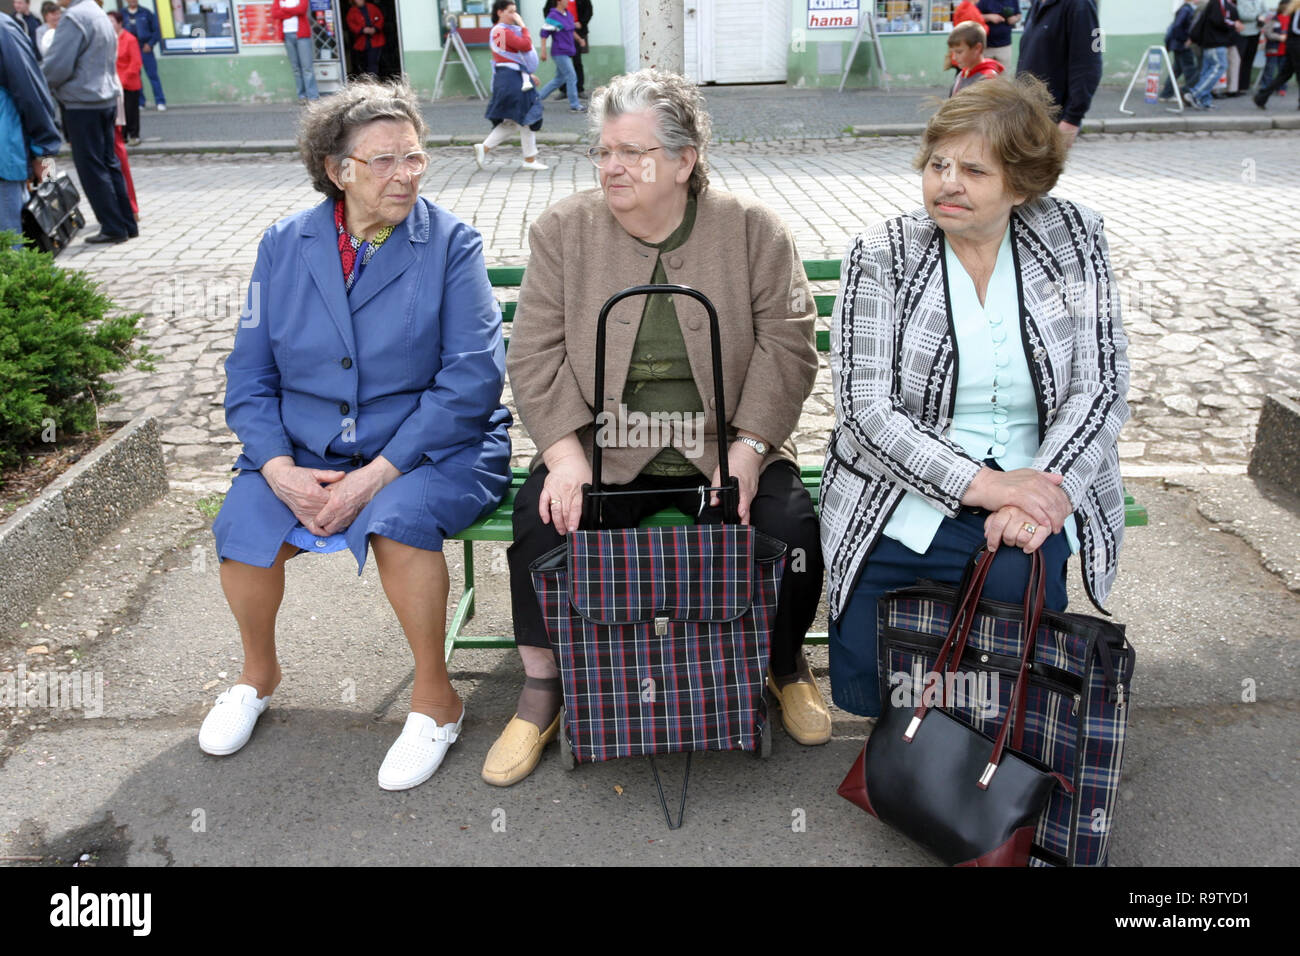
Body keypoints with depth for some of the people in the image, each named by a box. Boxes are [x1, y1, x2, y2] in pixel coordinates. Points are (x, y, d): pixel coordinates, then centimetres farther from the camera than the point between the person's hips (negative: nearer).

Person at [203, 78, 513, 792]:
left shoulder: (450, 244, -4)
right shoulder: (285, 244, 7)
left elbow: (472, 377, -13)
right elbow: (249, 374, 7)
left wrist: (377, 473, -20)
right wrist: (280, 469, -12)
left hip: (428, 450, -3)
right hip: (304, 452, 4)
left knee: (399, 517, -33)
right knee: (242, 527, -20)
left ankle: (434, 698, -8)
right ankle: (258, 674, 14)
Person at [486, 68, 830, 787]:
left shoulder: (754, 230, 2)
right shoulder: (562, 230, 3)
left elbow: (786, 346, -2)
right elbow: (535, 356, -1)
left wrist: (748, 446, -14)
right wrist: (565, 450, -15)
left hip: (724, 449, 0)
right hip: (603, 449, 1)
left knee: (790, 525, -23)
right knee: (542, 516, -25)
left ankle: (787, 666, 11)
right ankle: (542, 689, 0)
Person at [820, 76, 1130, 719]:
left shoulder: (1074, 238, 2)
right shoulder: (881, 256, -4)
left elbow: (1101, 386, -2)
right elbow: (865, 411, -12)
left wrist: (1044, 488, -20)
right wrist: (983, 483, -22)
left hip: (1038, 491, 2)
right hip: (905, 498, -1)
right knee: (865, 692, -16)